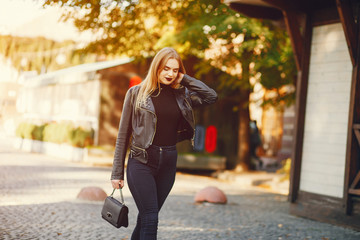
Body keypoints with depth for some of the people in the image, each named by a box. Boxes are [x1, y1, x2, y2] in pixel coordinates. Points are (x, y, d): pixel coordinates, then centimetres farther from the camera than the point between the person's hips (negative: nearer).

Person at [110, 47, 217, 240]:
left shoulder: (181, 94, 9)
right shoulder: (136, 93, 1)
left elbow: (211, 96, -2)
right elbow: (123, 134, 3)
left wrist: (184, 79, 1)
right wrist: (117, 173, 0)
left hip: (168, 162, 4)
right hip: (142, 161, -4)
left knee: (147, 216, 10)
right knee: (150, 218, -12)